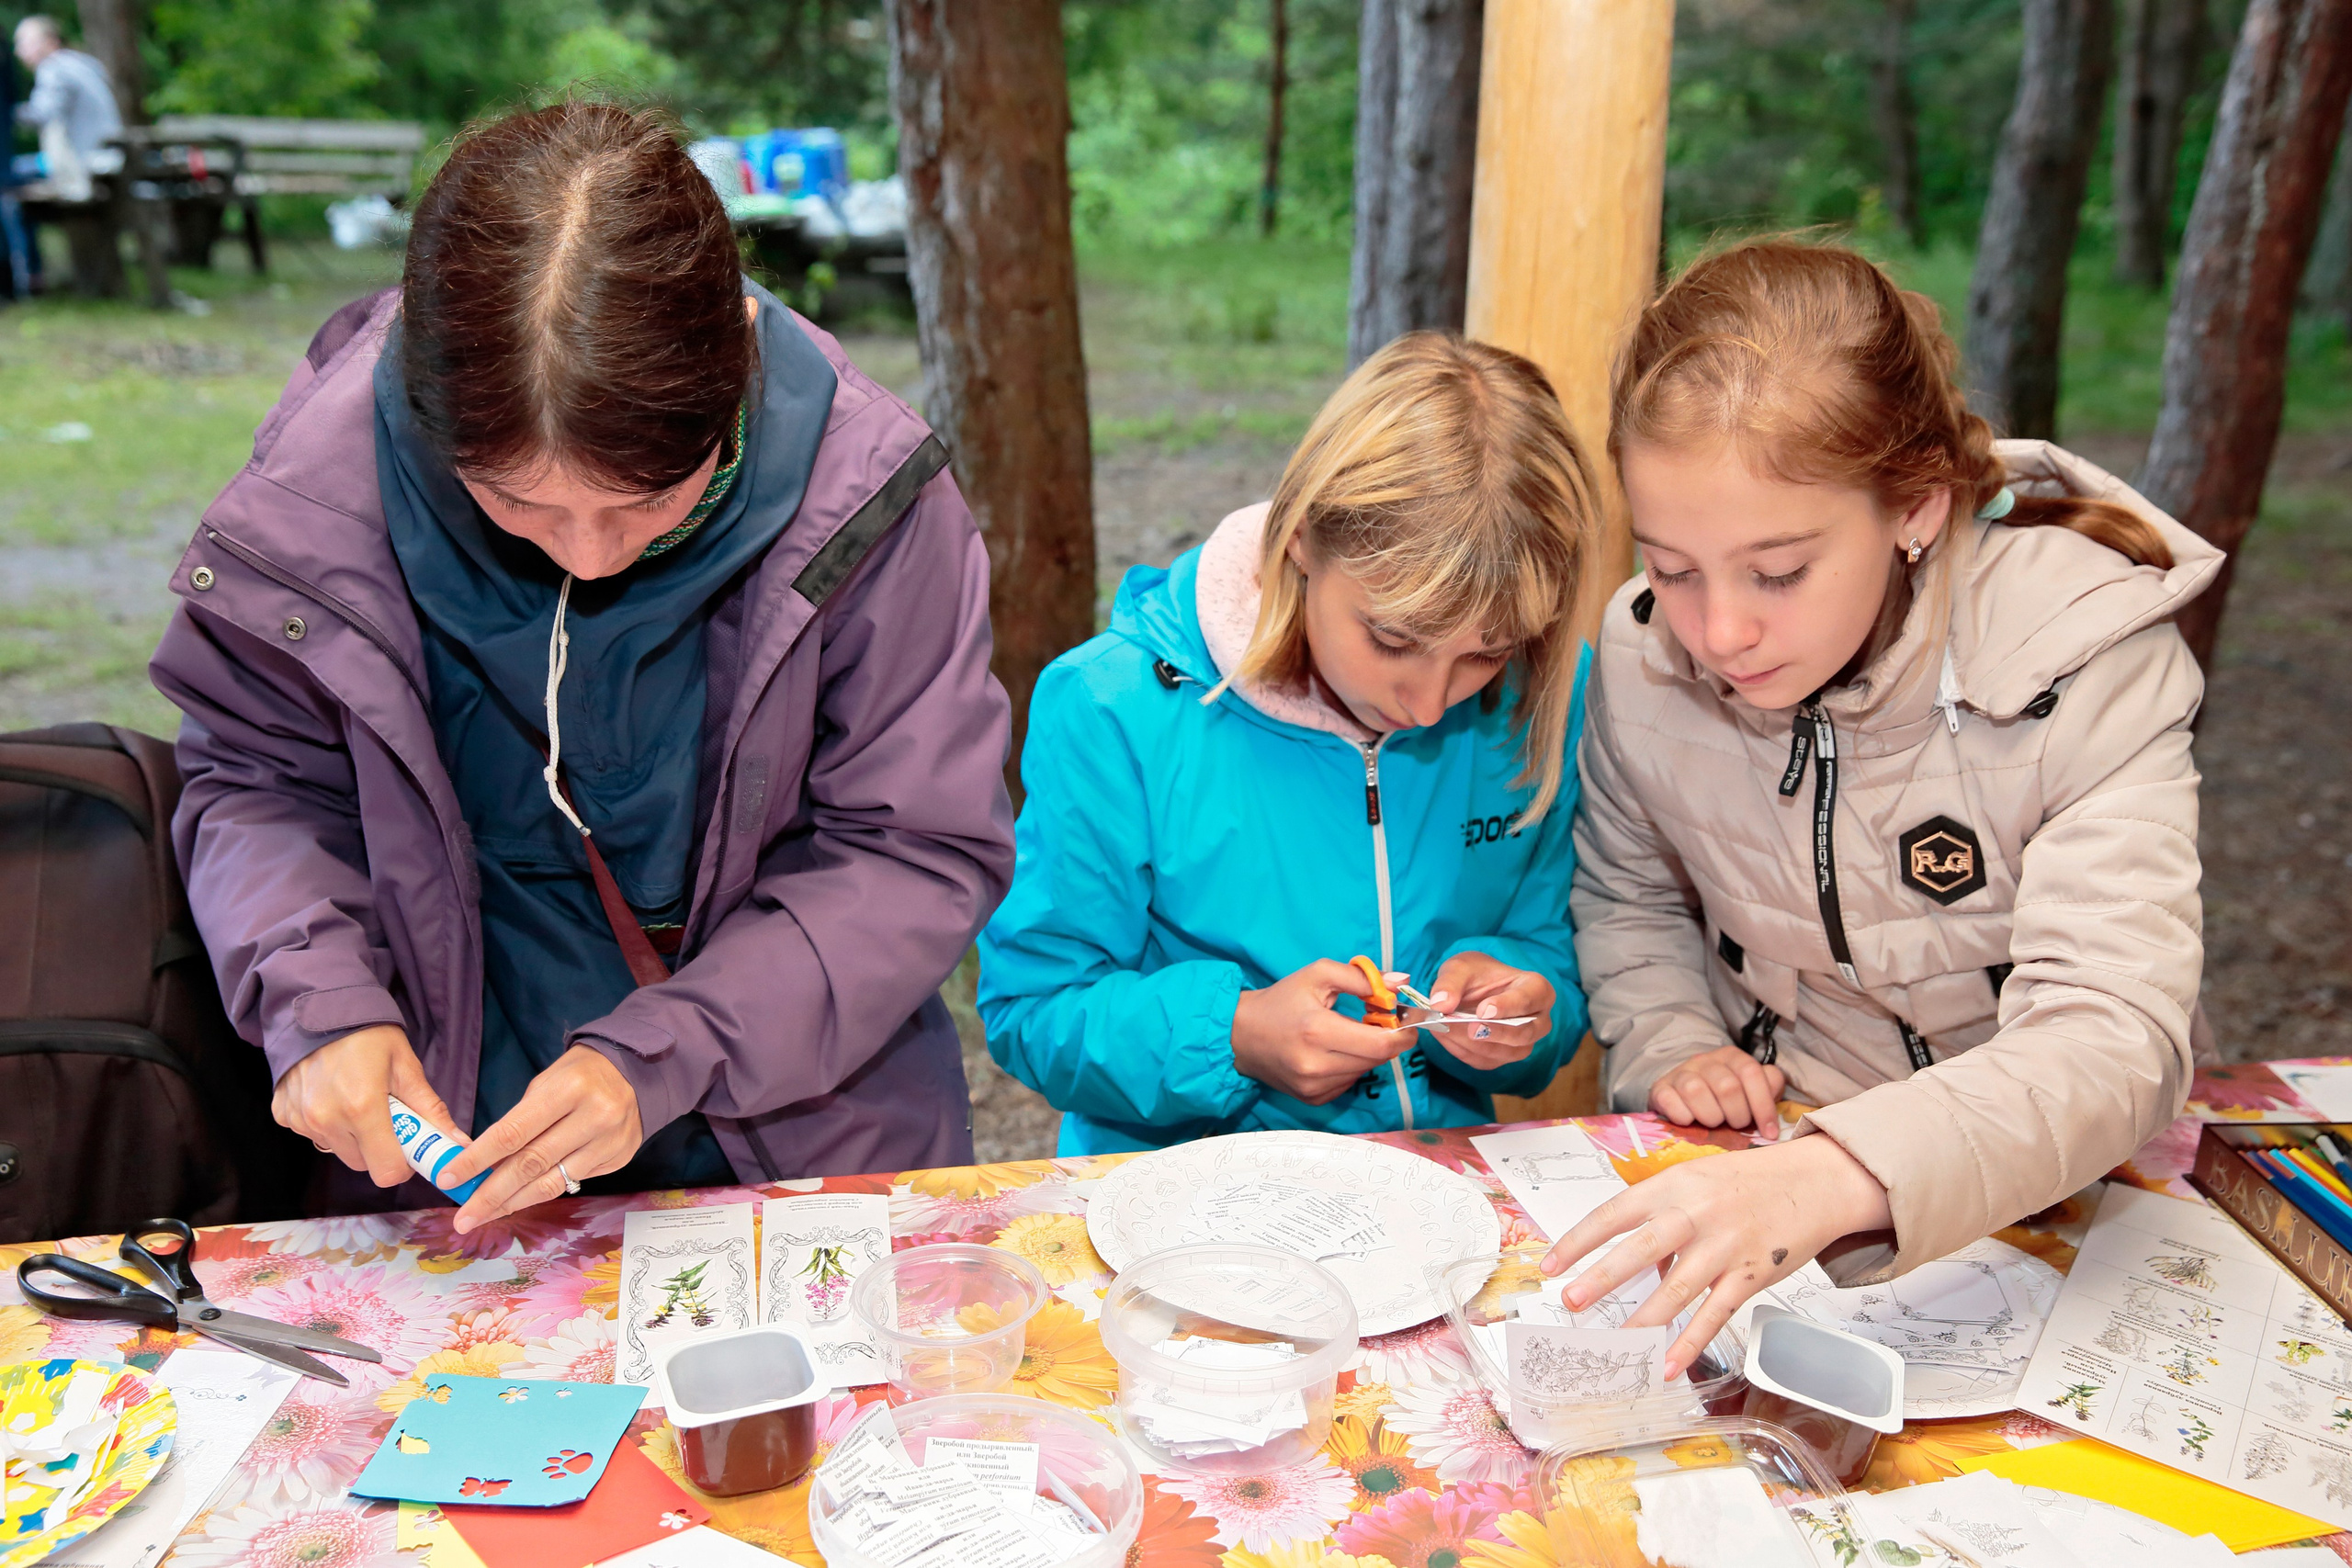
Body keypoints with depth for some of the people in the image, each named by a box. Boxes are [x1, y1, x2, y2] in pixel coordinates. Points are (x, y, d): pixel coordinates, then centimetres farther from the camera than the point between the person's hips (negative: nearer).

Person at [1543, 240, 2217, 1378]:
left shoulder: (2088, 668, -19)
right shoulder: (1643, 652, -8)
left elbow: (2114, 1039, -31)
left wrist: (1833, 1180, -48)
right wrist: (1670, 1048, -8)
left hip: (2032, 1209, -2)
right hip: (1751, 1162, 2)